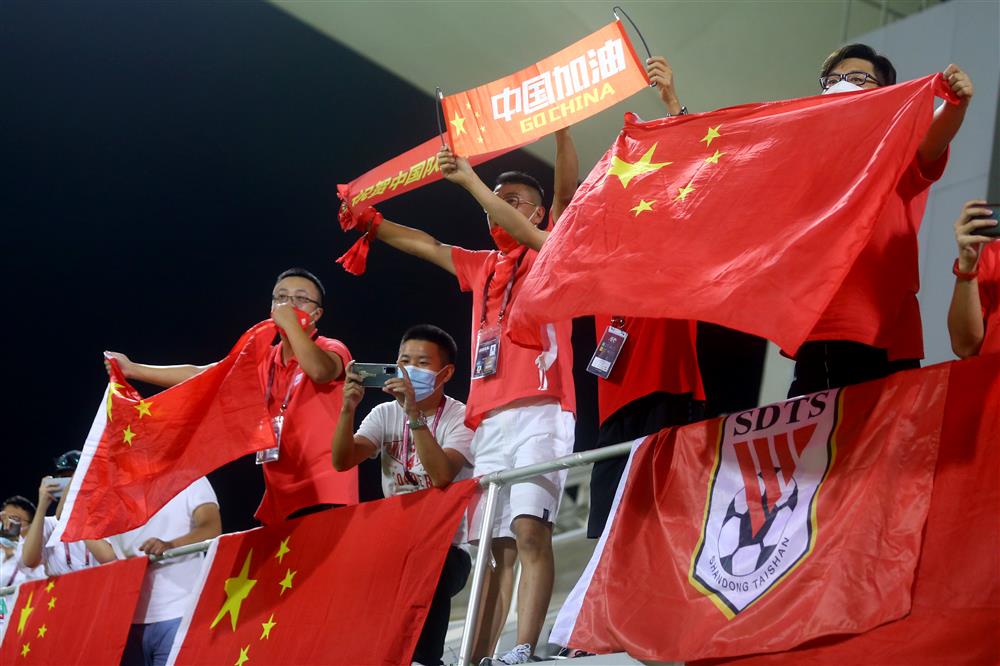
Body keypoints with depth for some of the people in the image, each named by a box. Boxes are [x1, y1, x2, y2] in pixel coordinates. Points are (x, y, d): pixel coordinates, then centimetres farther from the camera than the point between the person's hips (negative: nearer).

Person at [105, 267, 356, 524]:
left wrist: (290, 323, -17)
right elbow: (199, 376, 18)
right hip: (281, 495, 6)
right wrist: (133, 369, 17)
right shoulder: (263, 361, 16)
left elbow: (318, 371, -26)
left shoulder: (331, 349, -2)